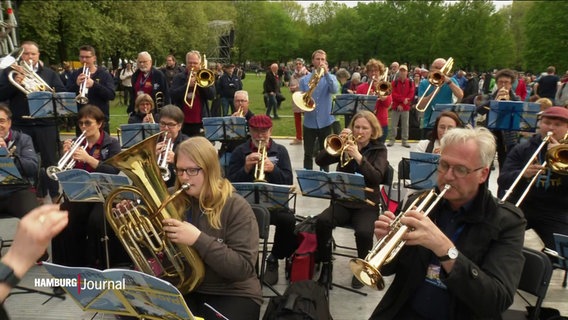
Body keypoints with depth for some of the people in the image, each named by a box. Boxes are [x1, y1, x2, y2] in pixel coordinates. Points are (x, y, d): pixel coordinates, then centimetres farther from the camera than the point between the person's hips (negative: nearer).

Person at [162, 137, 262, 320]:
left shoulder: (236, 208, -12)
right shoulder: (175, 201, 1)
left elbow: (243, 268, -21)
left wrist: (198, 239, -29)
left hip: (231, 295, -3)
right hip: (183, 288, 4)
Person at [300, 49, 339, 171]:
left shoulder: (330, 77, 4)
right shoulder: (304, 79, 4)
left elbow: (335, 90, -17)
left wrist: (326, 73, -23)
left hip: (325, 121, 0)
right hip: (309, 122, 0)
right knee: (308, 154, 5)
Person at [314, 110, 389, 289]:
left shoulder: (379, 149, 2)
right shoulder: (346, 145, 8)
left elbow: (377, 178, -16)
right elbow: (320, 161, -5)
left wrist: (358, 156, -27)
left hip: (367, 204, -2)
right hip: (342, 201, 2)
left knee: (364, 232, -31)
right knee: (322, 221, -28)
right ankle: (325, 264, -6)